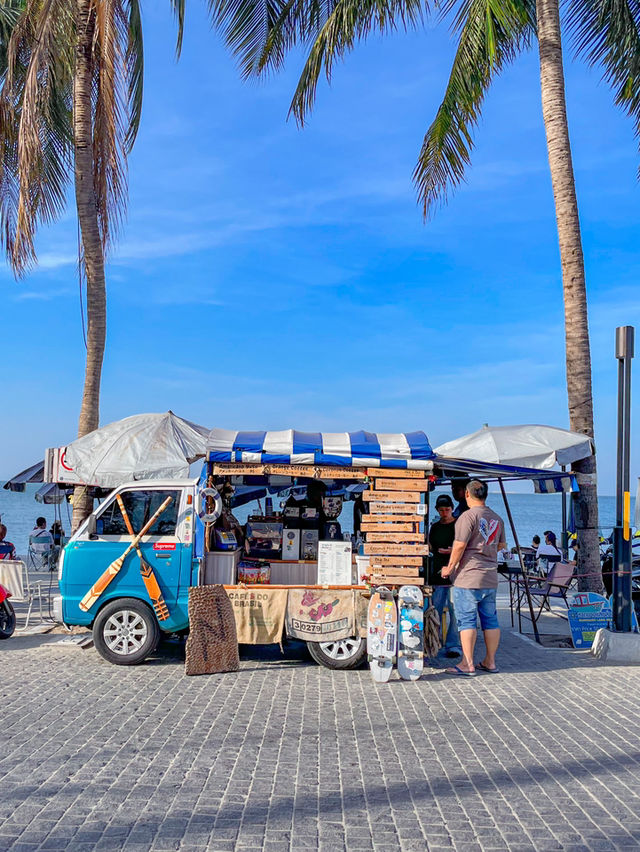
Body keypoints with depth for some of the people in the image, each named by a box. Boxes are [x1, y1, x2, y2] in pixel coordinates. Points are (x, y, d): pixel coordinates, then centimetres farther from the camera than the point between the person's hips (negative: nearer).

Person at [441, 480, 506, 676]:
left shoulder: (468, 516, -13)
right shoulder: (497, 518, 12)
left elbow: (459, 545, -17)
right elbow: (502, 545, 23)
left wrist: (449, 568, -7)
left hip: (468, 577, -7)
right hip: (491, 578, 7)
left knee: (467, 620, -4)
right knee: (490, 619, 12)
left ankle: (467, 664, -3)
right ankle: (490, 662, 20)